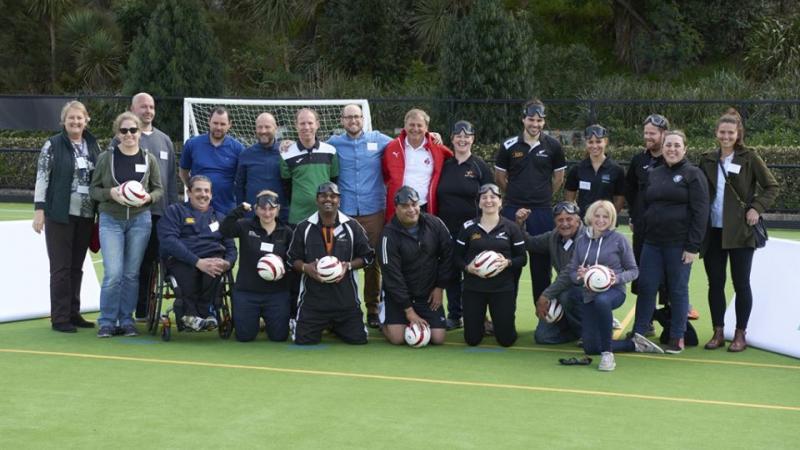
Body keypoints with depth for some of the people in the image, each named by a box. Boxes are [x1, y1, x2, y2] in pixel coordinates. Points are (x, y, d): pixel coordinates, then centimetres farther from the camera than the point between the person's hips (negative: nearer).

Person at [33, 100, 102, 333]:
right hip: (60, 215, -4)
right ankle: (59, 318, 2)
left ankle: (73, 313, 18)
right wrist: (39, 209, -12)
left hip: (86, 215, 5)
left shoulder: (93, 145, 10)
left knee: (77, 267, 10)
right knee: (61, 267, -2)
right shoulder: (53, 145, -3)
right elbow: (42, 176, -6)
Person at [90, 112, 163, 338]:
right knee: (113, 273, -10)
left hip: (140, 220, 2)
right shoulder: (106, 158, 1)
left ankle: (126, 321, 15)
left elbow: (159, 189, 11)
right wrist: (110, 193, -16)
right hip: (111, 220, -2)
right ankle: (107, 322, 2)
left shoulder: (149, 159, 5)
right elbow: (94, 189, 4)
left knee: (132, 274, 4)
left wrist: (149, 197, -11)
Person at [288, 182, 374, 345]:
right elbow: (293, 259, 6)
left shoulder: (352, 227, 2)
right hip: (312, 299, 0)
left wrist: (348, 266, -11)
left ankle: (336, 326, 32)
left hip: (346, 298, 0)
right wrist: (305, 268, -14)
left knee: (358, 338, -2)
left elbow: (367, 256, 6)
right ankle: (322, 326, 30)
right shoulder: (303, 228, 2)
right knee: (302, 340, -6)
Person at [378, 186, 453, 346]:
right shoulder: (389, 235, -18)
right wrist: (409, 311, -17)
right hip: (397, 294, -3)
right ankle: (384, 318, 18)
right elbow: (392, 276, -17)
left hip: (428, 295, 3)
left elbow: (447, 254, 3)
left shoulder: (435, 224, -9)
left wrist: (439, 287, 1)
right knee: (398, 338, -17)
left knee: (438, 338, -9)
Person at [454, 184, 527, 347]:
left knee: (507, 340, -3)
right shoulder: (468, 227, 2)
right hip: (473, 289, 0)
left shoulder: (511, 228, 1)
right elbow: (457, 257, 6)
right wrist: (467, 267, -15)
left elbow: (522, 258, 3)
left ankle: (496, 322, 33)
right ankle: (482, 322, 35)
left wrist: (508, 263, -17)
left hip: (503, 289, 0)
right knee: (472, 340, 0)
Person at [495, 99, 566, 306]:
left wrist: (544, 196, 10)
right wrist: (516, 195, 10)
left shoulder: (552, 146, 2)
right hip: (513, 210, 0)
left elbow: (559, 177, 13)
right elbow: (500, 177, 11)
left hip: (542, 212, 0)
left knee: (541, 261, 5)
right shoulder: (509, 146, 0)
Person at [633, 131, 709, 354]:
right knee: (645, 287, 3)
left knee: (678, 290, 4)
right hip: (652, 243, 5)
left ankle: (677, 338, 12)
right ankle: (637, 333, 11)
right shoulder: (654, 174, 13)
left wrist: (693, 246, -14)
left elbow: (700, 212, -9)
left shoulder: (693, 174, -4)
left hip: (679, 244, -5)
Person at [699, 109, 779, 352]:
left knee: (741, 284, 3)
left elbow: (771, 186, 1)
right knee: (715, 283, 7)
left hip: (740, 232, -4)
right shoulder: (708, 160, 7)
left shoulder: (749, 158, -3)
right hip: (713, 231, 4)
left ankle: (740, 334, 11)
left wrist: (757, 208, -12)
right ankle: (718, 332, 16)